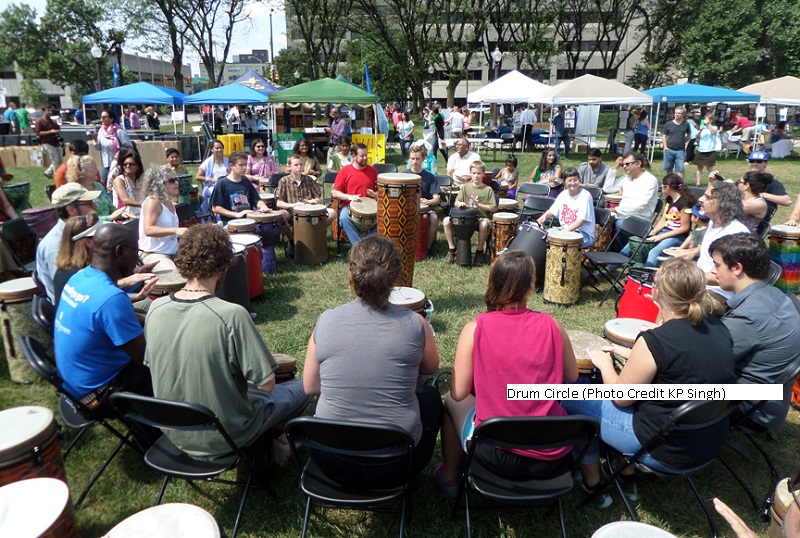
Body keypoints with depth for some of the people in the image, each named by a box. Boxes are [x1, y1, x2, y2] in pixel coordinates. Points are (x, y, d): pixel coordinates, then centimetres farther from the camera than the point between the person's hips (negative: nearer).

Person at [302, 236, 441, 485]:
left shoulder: (325, 321, -11)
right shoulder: (414, 324, -14)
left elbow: (310, 387, 2)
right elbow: (431, 368, 7)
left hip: (331, 461, 2)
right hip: (395, 464, -1)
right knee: (430, 395, 28)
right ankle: (410, 476, 42)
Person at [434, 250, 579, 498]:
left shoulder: (475, 328, -13)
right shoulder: (551, 325, -6)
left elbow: (459, 392, -7)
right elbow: (572, 377, 8)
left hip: (498, 456, -3)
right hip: (553, 456, 3)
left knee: (451, 401, 24)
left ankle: (448, 477, 39)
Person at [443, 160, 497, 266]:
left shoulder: (488, 189, 3)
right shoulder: (465, 187, 11)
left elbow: (493, 208, -4)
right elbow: (455, 203, 7)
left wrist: (479, 205, -17)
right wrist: (460, 203, -17)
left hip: (482, 217, -3)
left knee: (484, 225, -40)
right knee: (446, 221, -21)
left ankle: (480, 251, -15)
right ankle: (452, 249, -5)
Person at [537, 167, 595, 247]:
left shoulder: (585, 196, -12)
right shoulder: (563, 194, 7)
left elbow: (581, 221, -18)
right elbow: (552, 211, 19)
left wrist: (566, 230, -29)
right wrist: (545, 216, -2)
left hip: (583, 234, -6)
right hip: (564, 230, 7)